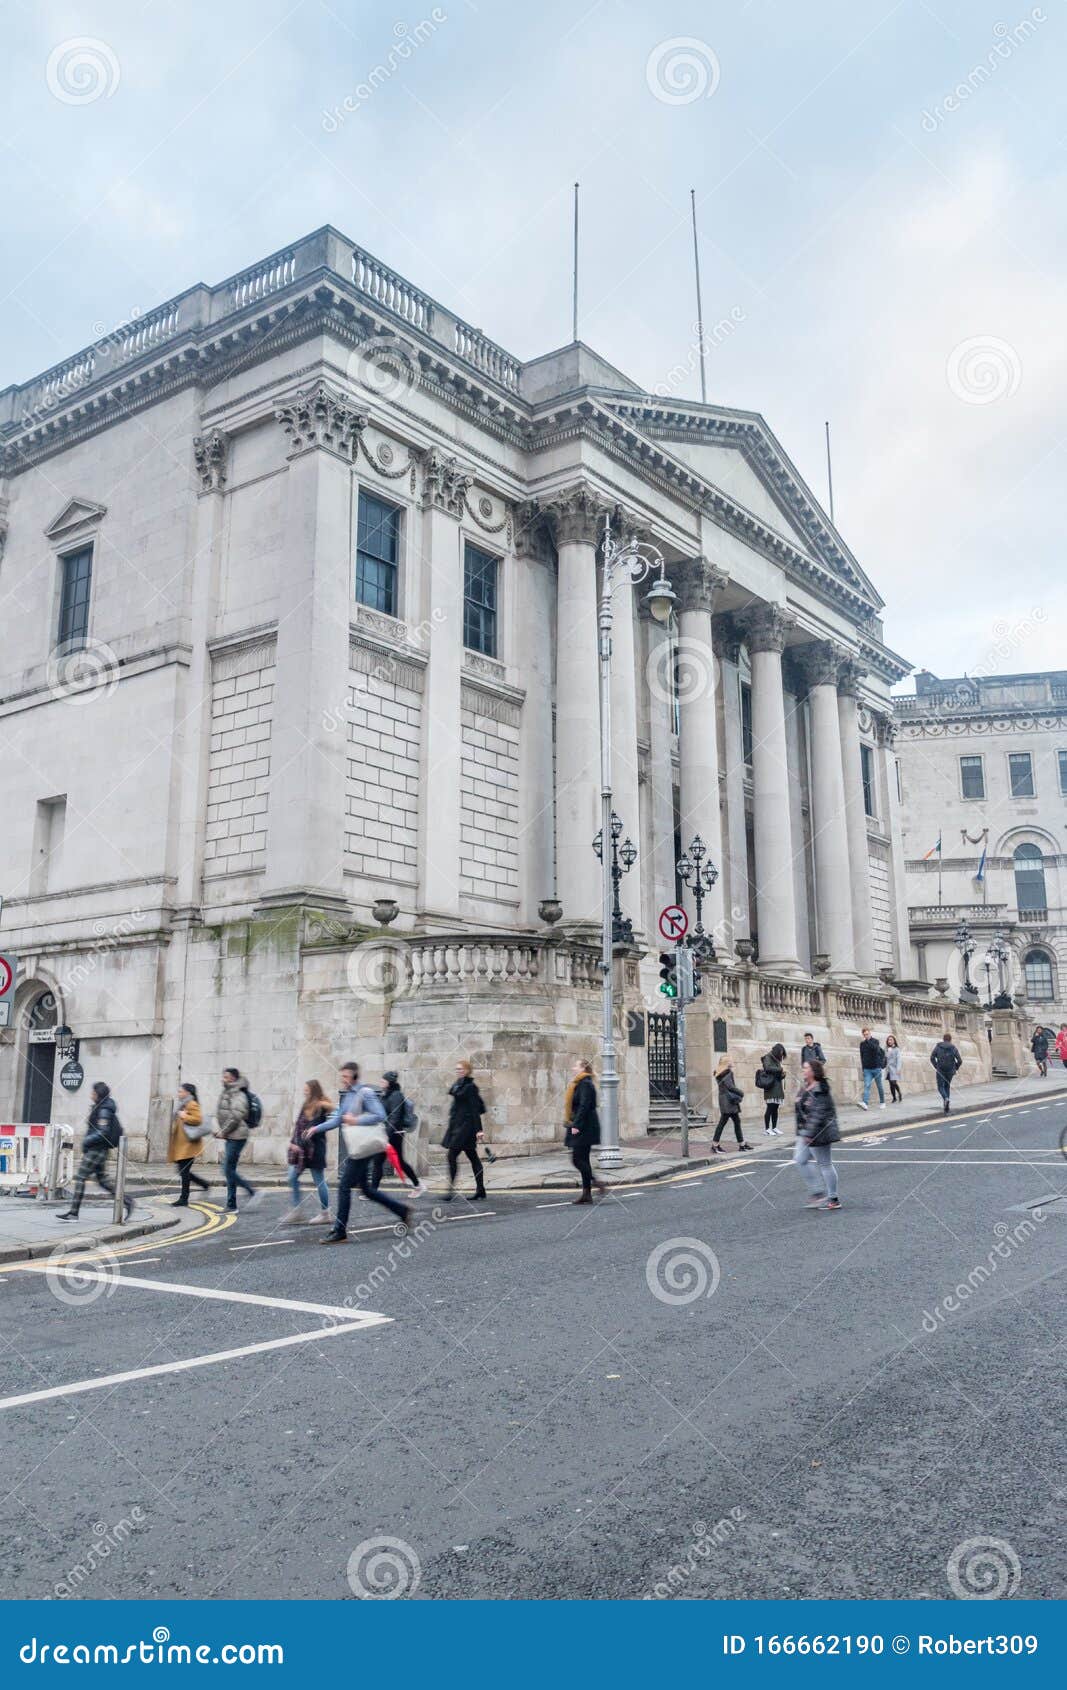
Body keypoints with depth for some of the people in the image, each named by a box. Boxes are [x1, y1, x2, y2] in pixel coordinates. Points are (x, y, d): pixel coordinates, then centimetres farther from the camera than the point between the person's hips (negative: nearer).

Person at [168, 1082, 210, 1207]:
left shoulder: (192, 1105, -12)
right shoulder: (183, 1104, 19)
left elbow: (198, 1119, -23)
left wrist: (184, 1116, -19)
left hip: (188, 1145, -10)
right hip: (180, 1145, 10)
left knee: (184, 1171, -6)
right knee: (182, 1171, 11)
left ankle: (183, 1199, -1)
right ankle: (204, 1184, 23)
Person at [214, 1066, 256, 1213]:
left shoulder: (239, 1096, -13)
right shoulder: (224, 1093, 14)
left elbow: (235, 1118, -20)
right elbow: (218, 1113, 18)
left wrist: (223, 1131, -12)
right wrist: (218, 1130, 4)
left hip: (236, 1136, -9)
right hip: (229, 1137, 9)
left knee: (229, 1170, -6)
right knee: (228, 1170, 10)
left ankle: (231, 1206, 3)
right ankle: (251, 1191, 17)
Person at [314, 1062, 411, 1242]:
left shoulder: (365, 1093, -11)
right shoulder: (346, 1096, 15)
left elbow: (380, 1115, -19)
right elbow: (337, 1119, 18)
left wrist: (356, 1120, -21)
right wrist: (317, 1128, 8)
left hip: (362, 1148, -9)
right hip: (354, 1150, 9)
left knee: (344, 1186, -7)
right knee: (366, 1189, 13)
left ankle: (339, 1231, 1)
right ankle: (402, 1210, 23)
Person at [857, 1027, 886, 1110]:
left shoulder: (875, 1041, -4)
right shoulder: (862, 1044, 7)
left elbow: (875, 1048, -26)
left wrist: (867, 1041, -26)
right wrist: (863, 1067, 14)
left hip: (876, 1068, -2)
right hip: (867, 1069, 2)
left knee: (879, 1086, 9)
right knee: (867, 1085, -14)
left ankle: (882, 1102, 25)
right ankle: (865, 1102, -27)